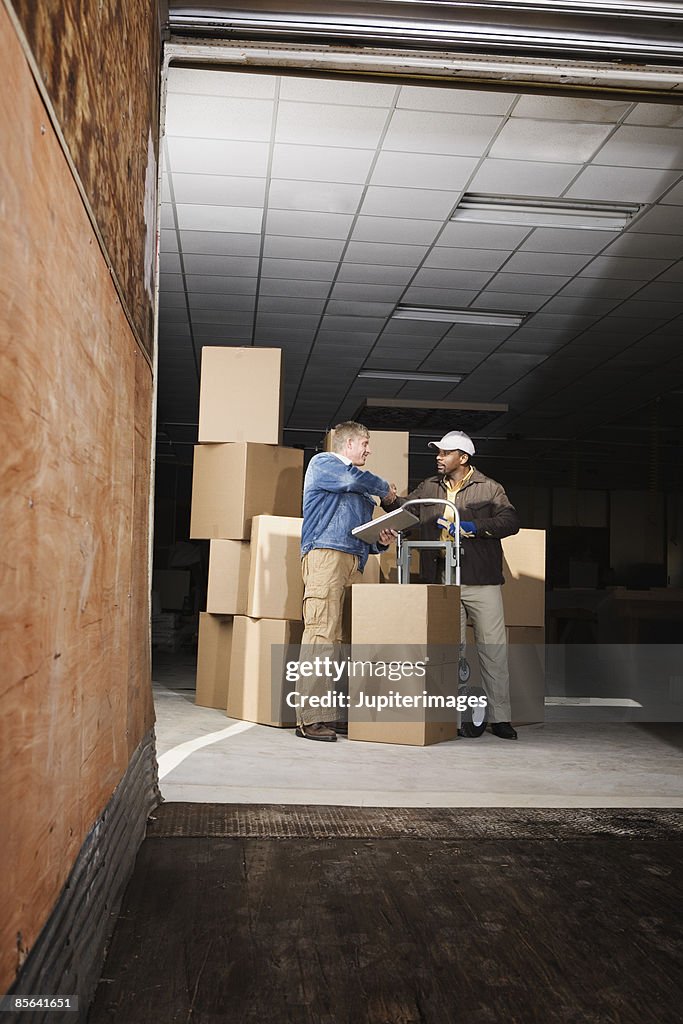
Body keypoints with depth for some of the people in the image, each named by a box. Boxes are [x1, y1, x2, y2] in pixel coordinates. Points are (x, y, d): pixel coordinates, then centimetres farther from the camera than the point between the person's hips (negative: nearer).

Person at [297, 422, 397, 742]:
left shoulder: (360, 492, 34)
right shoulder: (322, 463, 12)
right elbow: (355, 478, -9)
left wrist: (379, 541, 10)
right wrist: (384, 488, 9)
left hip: (353, 560, 8)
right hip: (325, 554, -8)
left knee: (336, 639, -1)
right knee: (320, 634, -16)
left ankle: (328, 714, -2)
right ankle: (308, 718, -18)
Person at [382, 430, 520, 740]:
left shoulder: (488, 488, 4)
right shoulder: (429, 487, 16)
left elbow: (511, 521, -5)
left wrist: (474, 527, -15)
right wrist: (389, 500, 1)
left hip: (481, 582, -3)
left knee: (493, 647, -2)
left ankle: (499, 717, 6)